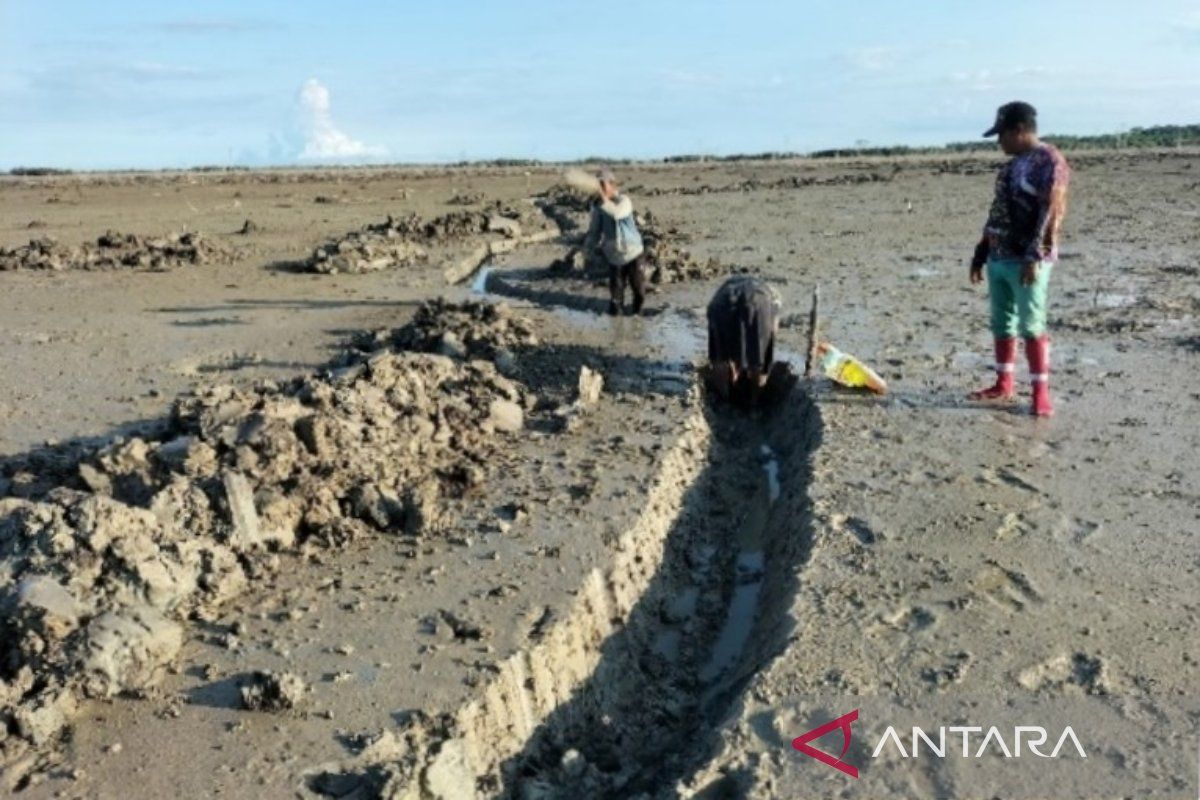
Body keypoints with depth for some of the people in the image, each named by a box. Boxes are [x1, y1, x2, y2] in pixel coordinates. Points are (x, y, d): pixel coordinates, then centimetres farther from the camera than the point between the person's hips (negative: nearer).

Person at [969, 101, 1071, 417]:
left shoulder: (1049, 161, -9)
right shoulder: (1012, 164, 18)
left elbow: (1052, 211, -17)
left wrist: (1034, 256, -24)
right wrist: (980, 254, 20)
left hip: (1026, 261, -8)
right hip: (999, 258, 8)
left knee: (1031, 325, -7)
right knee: (1001, 323, 12)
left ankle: (1041, 394, -2)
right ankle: (1003, 384, 21)